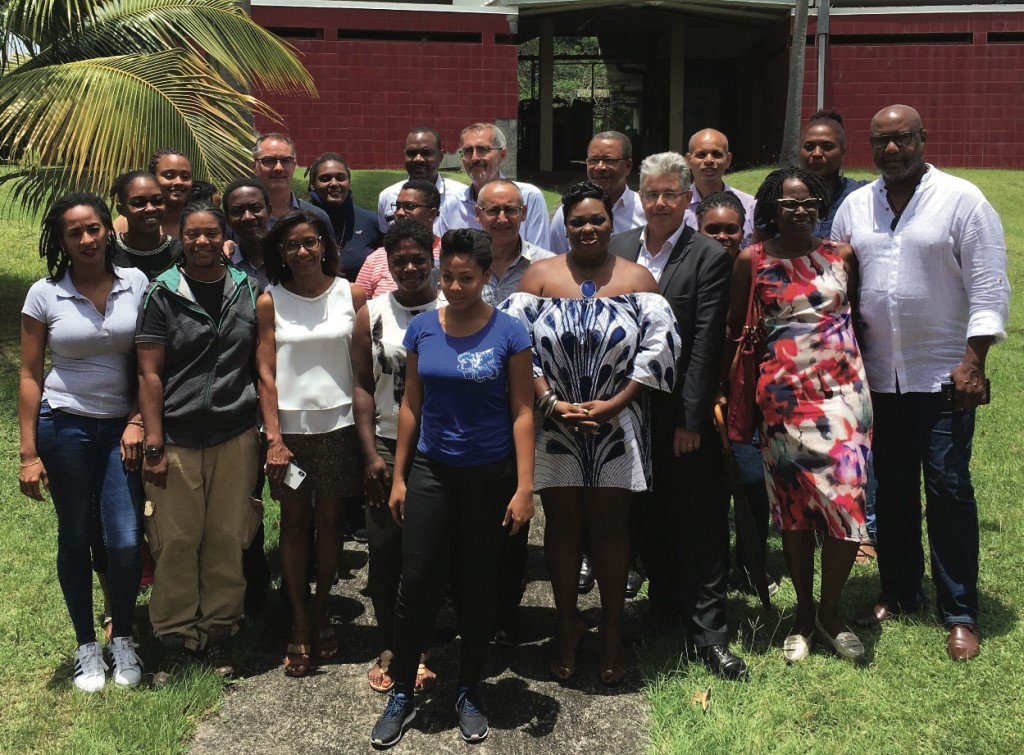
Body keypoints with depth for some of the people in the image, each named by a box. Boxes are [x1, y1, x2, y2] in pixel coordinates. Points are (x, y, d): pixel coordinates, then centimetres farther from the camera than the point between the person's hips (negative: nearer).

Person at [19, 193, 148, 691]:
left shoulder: (136, 285, -2)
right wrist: (28, 455, -5)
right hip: (65, 426, -1)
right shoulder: (45, 294, -4)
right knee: (75, 537, 9)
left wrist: (138, 421, -7)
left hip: (122, 427, 1)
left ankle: (123, 639, 18)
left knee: (125, 541, -5)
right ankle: (86, 645, 25)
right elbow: (29, 376, -2)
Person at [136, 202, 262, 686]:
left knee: (227, 539, 6)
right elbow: (149, 373, -4)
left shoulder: (247, 291, 5)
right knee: (176, 542, 3)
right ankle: (176, 639, 17)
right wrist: (153, 443, -9)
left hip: (236, 436, 2)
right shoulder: (162, 294, -1)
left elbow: (261, 366, 10)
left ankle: (219, 633, 21)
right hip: (178, 438, -2)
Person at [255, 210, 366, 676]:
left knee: (330, 519, 7)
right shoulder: (270, 302, 0)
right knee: (294, 522, 6)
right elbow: (266, 374, -2)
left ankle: (321, 611, 25)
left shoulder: (351, 295, 1)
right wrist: (273, 437, -8)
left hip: (338, 426, 0)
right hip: (290, 427, 0)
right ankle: (300, 625, 15)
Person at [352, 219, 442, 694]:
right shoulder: (372, 314, 6)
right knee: (385, 550, 3)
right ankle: (388, 648, 16)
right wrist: (371, 453, -3)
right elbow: (363, 386, 4)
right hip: (387, 446, 1)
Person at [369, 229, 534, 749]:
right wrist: (398, 477, 5)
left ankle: (470, 694, 24)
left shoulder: (508, 333, -8)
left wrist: (524, 487, -12)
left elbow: (522, 412, -7)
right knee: (417, 581, -1)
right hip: (431, 470, 2)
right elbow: (411, 405, 6)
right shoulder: (422, 328, 1)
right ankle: (401, 694, 14)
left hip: (489, 475, -2)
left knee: (477, 584, 9)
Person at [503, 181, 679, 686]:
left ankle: (611, 633, 19)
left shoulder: (637, 279, 3)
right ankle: (566, 626, 23)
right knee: (562, 525, 8)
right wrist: (551, 402, -13)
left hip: (617, 429, 0)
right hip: (555, 428, 0)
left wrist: (614, 403, -12)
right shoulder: (539, 275, 3)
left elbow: (659, 347, -5)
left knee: (610, 526, 6)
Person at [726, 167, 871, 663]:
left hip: (844, 389, 1)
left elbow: (856, 316, 14)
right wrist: (727, 392, 4)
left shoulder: (841, 255, 6)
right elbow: (735, 330, 5)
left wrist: (862, 380, 10)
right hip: (785, 394, -1)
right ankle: (803, 614, 23)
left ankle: (830, 611, 16)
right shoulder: (753, 260, 1)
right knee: (794, 505, 7)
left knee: (848, 501, -5)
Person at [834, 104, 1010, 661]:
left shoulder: (961, 199, -6)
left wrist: (972, 363, -14)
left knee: (948, 490, -2)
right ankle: (898, 592, 27)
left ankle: (960, 614, 9)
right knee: (891, 489, 13)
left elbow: (989, 287, -8)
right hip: (877, 375, 4)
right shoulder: (855, 207, 8)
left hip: (943, 376, -4)